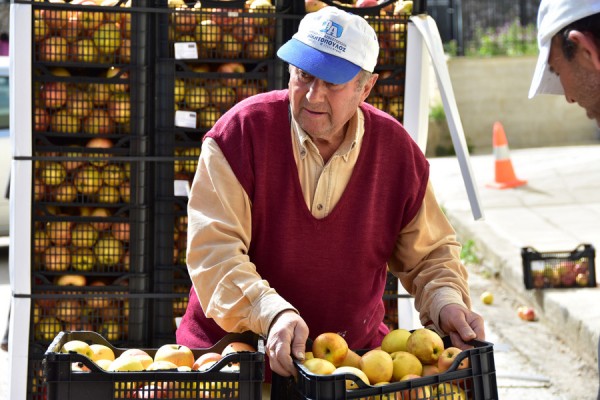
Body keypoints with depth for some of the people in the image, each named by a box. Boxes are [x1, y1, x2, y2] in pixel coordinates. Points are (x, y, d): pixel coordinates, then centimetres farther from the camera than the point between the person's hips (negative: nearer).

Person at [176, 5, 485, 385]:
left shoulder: (397, 149, 1)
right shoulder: (243, 130, -9)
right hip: (232, 349, -3)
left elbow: (428, 253, 14)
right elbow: (214, 250, -17)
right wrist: (272, 313, -33)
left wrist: (447, 303, -8)